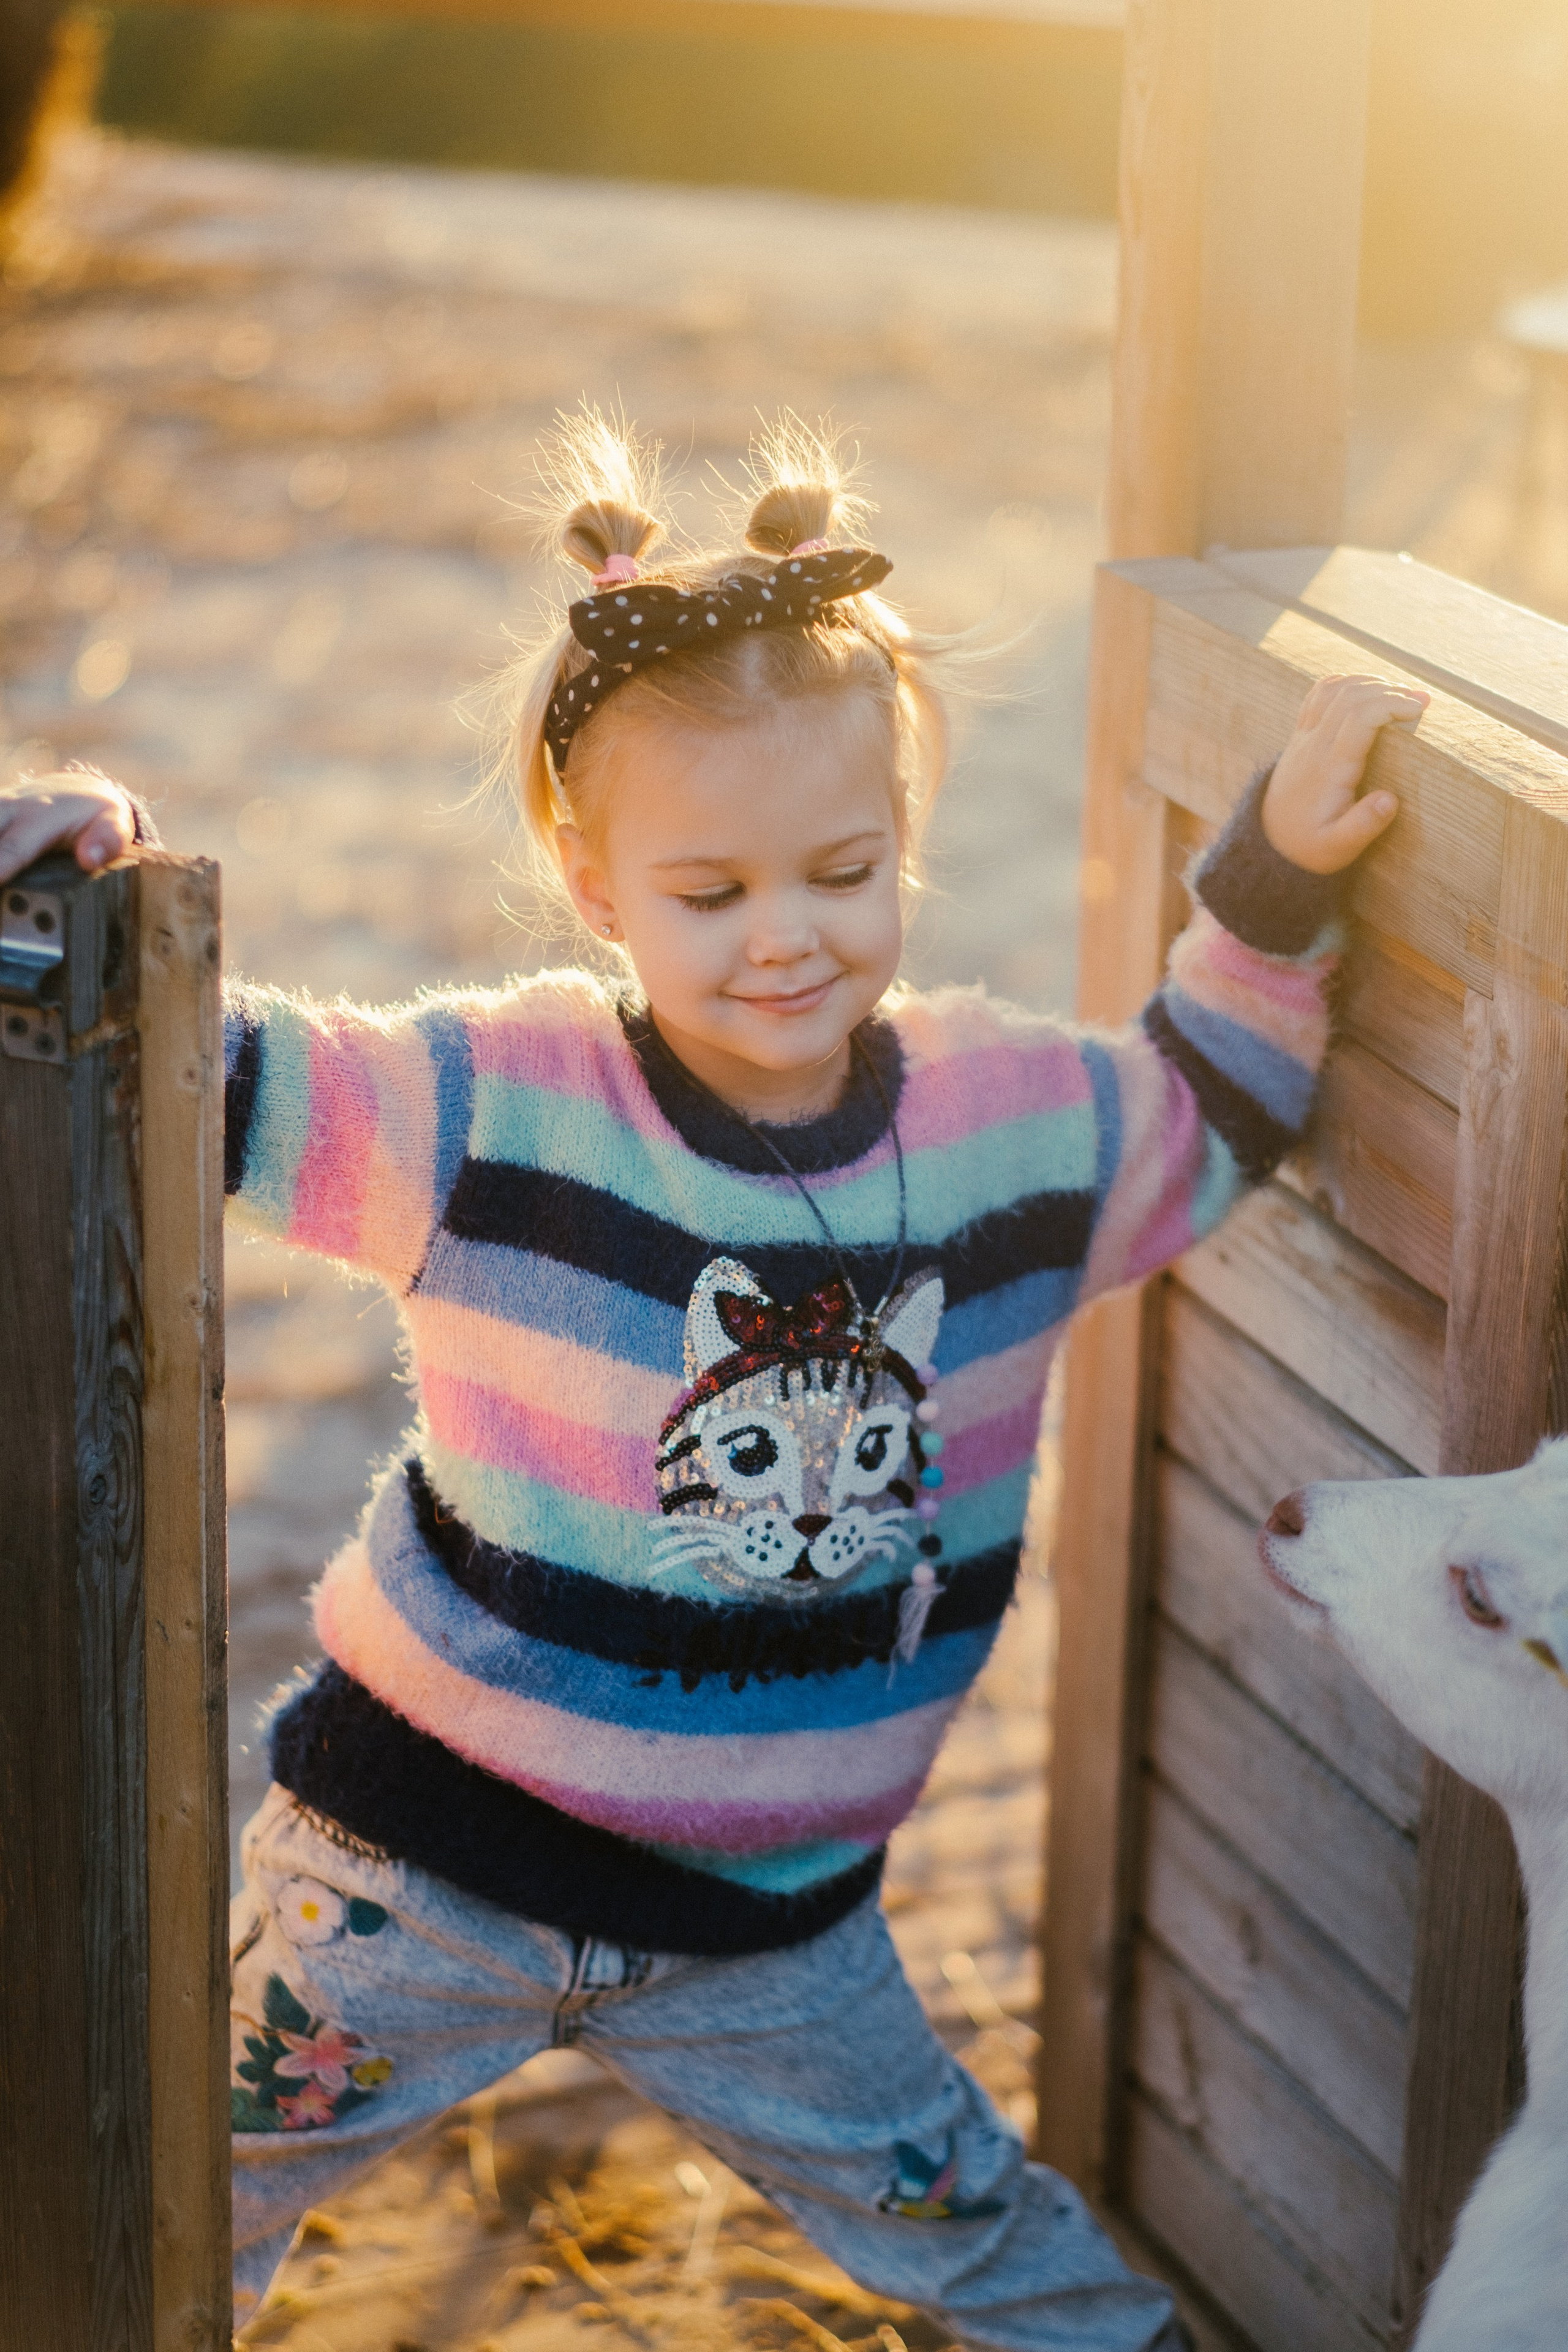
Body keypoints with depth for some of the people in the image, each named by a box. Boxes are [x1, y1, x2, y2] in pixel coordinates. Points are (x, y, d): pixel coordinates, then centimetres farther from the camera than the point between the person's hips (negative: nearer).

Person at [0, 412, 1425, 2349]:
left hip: (768, 1912, 3)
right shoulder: (493, 1112, -19)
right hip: (423, 1860, -2)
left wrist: (1278, 879, 1)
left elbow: (1213, 1120, 14)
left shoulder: (1015, 1117, -6)